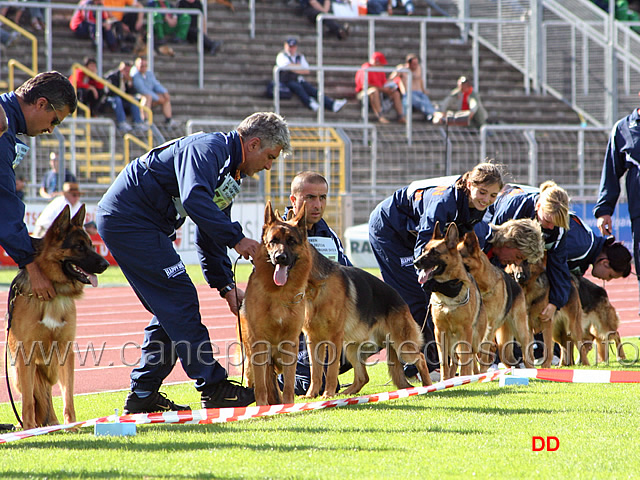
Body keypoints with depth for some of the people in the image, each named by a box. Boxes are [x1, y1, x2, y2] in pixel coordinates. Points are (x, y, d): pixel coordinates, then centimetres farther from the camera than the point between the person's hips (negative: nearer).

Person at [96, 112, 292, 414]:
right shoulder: (209, 148, -13)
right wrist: (236, 238, -28)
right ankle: (213, 388, -8)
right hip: (127, 218, -11)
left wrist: (226, 286, 12)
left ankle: (143, 394, 11)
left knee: (169, 309, 10)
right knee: (179, 299, -10)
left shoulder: (230, 173, 18)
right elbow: (194, 199, -31)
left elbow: (210, 239, 21)